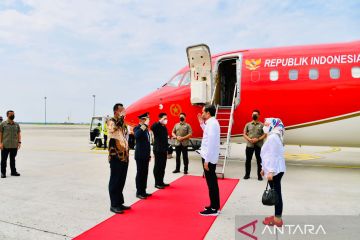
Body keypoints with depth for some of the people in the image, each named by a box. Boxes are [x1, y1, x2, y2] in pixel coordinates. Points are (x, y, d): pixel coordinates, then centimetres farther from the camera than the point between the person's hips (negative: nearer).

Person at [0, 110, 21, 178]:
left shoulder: (17, 124, 9)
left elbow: (19, 134, 9)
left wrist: (19, 142, -1)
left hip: (14, 145, 3)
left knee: (13, 159, 12)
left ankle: (13, 171, 21)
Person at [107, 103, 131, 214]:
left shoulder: (123, 123, 16)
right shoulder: (111, 122, -8)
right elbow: (114, 130, -31)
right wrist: (121, 117, -24)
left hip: (124, 156, 8)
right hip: (116, 157, -8)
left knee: (121, 181, 14)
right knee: (115, 181, 0)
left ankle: (119, 202, 24)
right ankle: (114, 205, 10)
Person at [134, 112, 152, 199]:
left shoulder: (146, 129, 14)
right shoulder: (137, 128, -10)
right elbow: (136, 135, -35)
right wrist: (145, 125, -31)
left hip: (146, 155, 8)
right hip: (140, 155, -8)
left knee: (145, 173, 12)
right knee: (140, 174, -2)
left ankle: (143, 191, 21)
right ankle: (139, 192, 7)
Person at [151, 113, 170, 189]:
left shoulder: (164, 127, 15)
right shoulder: (157, 126, -9)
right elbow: (152, 128, -36)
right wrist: (160, 121, -34)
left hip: (164, 150, 8)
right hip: (158, 150, -8)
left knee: (163, 166, 12)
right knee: (158, 166, -1)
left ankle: (161, 182, 21)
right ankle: (157, 183, 6)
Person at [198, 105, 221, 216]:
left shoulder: (211, 123, -18)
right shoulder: (212, 122, 12)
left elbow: (211, 143, -23)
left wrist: (206, 160, -21)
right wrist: (202, 123, 17)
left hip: (209, 158, -10)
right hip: (210, 157, 10)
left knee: (211, 183, -2)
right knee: (212, 182, 16)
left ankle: (213, 209, 8)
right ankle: (215, 206, 26)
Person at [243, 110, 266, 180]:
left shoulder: (262, 125, 4)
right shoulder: (248, 124, 8)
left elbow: (265, 134, -1)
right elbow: (244, 134, 5)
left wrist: (258, 139, -15)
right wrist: (249, 139, -11)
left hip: (259, 145, -1)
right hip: (249, 145, 1)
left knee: (259, 161, 4)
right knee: (248, 160, 6)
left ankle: (259, 175, 13)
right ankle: (247, 174, 17)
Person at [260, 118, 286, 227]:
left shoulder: (273, 137, -15)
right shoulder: (273, 137, 18)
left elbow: (273, 155, -21)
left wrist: (271, 171, -24)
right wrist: (264, 168, 24)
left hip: (275, 170, -10)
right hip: (275, 169, 10)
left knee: (276, 193, -4)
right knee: (275, 193, 14)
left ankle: (278, 219, 3)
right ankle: (277, 216, 23)